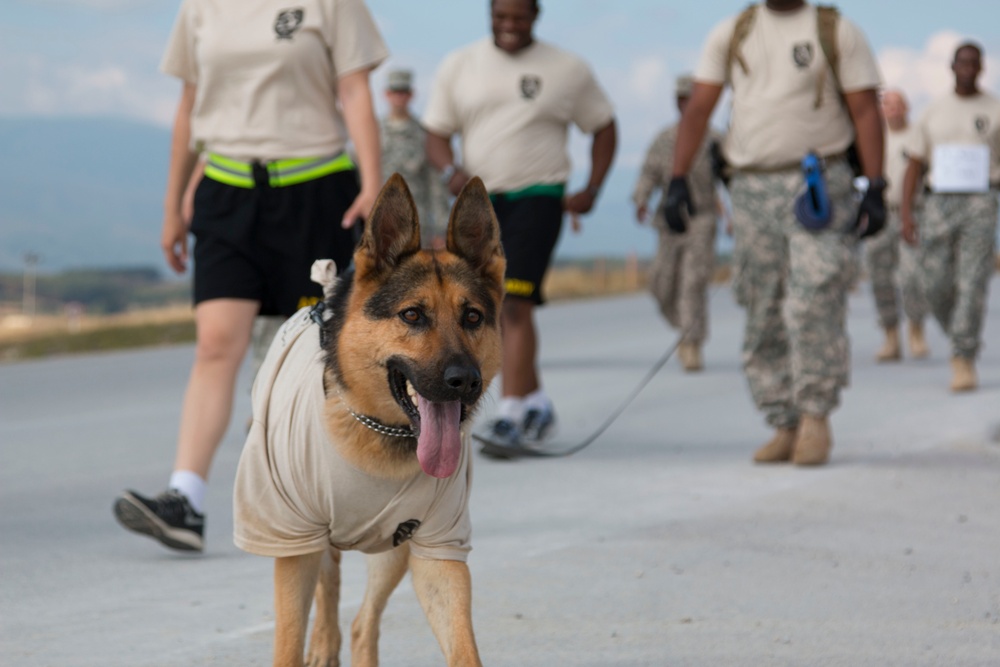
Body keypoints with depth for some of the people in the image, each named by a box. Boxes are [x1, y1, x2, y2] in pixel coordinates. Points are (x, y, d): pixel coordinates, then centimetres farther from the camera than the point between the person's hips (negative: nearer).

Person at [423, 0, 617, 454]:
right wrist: (451, 170, -14)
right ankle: (537, 403, 29)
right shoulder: (458, 67, 7)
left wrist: (592, 190, 0)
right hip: (479, 200, 4)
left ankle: (510, 416, -22)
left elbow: (604, 128, 12)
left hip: (537, 198, -4)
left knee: (514, 303, -19)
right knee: (496, 314, 12)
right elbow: (436, 134, 7)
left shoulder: (567, 70, 2)